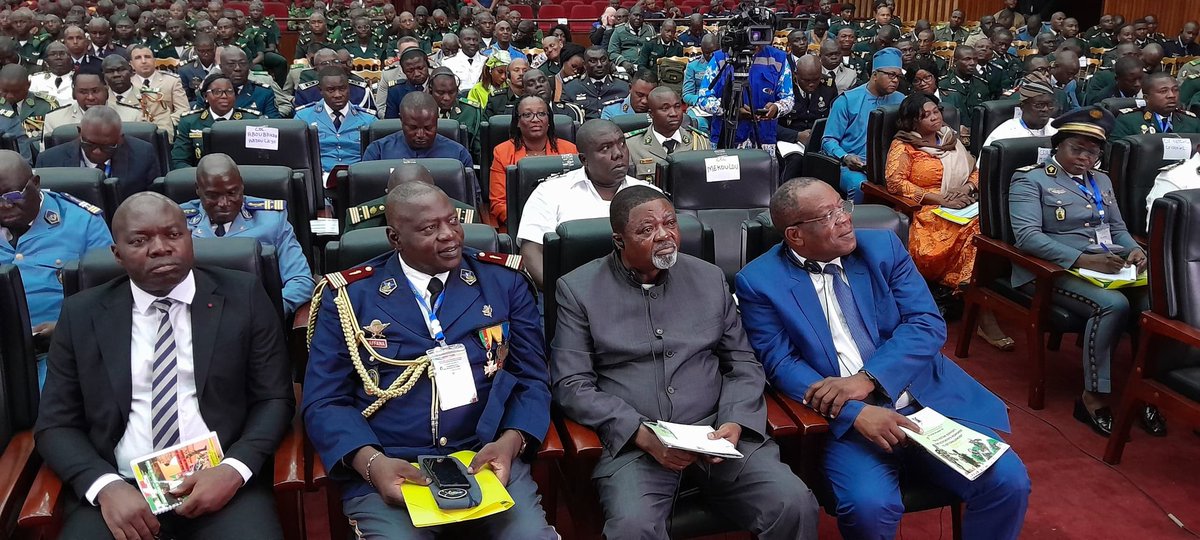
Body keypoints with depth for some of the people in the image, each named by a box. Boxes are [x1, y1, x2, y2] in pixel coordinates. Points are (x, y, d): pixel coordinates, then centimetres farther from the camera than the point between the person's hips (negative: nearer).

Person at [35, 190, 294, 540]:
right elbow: (55, 424, 7)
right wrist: (106, 486, -11)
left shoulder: (243, 297, 3)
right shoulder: (82, 314, 7)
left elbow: (275, 399, 4)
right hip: (121, 488, 2)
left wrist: (234, 469, -13)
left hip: (220, 480, -1)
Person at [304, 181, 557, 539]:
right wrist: (371, 462, -17)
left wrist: (510, 442, -12)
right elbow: (324, 402, 1)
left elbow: (532, 380, 7)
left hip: (486, 460, 2)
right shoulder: (349, 296, 3)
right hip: (388, 471, -1)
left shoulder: (504, 282, 7)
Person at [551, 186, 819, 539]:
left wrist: (735, 422, -6)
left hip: (715, 434, 3)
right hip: (633, 442, -3)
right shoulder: (579, 289, 2)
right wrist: (641, 434, -14)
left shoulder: (709, 278, 12)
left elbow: (744, 363, 14)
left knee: (795, 506, -18)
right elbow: (571, 385, -3)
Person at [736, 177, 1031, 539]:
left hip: (928, 398, 3)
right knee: (870, 507, -29)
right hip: (847, 417, -3)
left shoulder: (883, 247, 6)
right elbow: (781, 363, -8)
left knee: (1008, 482, -14)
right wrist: (856, 413, -22)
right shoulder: (759, 281, -2)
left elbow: (927, 324, -1)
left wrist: (867, 379, -17)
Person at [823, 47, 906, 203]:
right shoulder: (847, 100, 3)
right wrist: (845, 158, -19)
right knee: (859, 185, -36)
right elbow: (829, 140, 0)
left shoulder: (899, 101, 16)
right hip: (848, 166, -3)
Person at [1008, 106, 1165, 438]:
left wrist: (1134, 250, -3)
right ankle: (1093, 397, -21)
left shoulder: (1101, 181, 22)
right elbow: (1027, 236, -15)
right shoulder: (1030, 179, -2)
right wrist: (1083, 260, -25)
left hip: (1110, 268, 6)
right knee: (1113, 304, -32)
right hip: (1053, 270, -6)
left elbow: (1118, 229, 22)